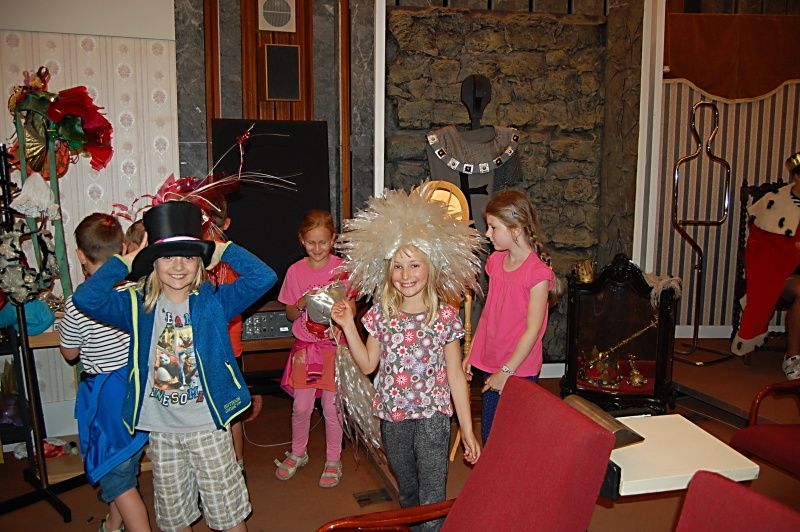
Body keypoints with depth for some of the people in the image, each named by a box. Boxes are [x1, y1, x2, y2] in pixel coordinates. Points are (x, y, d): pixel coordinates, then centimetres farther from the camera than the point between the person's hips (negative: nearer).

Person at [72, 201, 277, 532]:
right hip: (160, 430, 3)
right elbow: (85, 299, -16)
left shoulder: (215, 301, -8)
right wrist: (125, 262, -8)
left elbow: (263, 278, -20)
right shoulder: (137, 306, -2)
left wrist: (223, 251, -10)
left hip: (208, 426, -2)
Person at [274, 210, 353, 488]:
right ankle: (297, 453, 33)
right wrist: (303, 303, -15)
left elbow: (351, 309, -2)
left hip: (334, 345, -2)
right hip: (305, 347, 2)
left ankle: (333, 460, 25)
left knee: (332, 407, 4)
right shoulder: (295, 271, 1)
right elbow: (290, 314, 6)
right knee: (301, 407, 8)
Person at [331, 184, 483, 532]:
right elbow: (368, 365, 5)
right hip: (393, 414, 4)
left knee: (432, 499, -2)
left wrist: (468, 432, -4)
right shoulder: (381, 314, -2)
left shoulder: (445, 315, -10)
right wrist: (348, 327, -4)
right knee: (406, 488, 23)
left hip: (432, 415, -3)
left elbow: (456, 377, -5)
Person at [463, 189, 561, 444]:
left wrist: (507, 371, -15)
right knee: (488, 434, 16)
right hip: (491, 365, 7)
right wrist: (471, 354, 12)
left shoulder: (537, 273, -17)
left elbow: (533, 330, -16)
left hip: (519, 370, -7)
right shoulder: (495, 261, 5)